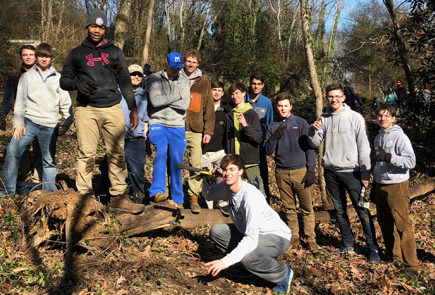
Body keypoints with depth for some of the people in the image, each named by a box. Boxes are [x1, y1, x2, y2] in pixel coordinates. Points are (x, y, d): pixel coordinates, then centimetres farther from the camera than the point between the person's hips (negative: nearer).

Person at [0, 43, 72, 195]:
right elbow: (20, 101, 5)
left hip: (50, 126, 0)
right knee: (12, 151, -12)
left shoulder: (58, 78, 11)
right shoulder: (27, 76, 10)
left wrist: (68, 121, 0)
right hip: (29, 122, 0)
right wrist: (18, 123, -4)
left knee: (49, 160, 5)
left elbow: (65, 101, 10)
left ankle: (49, 192, 17)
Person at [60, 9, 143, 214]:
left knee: (117, 154, -1)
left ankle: (118, 198, 5)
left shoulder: (115, 52, 17)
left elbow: (125, 82, 15)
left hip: (112, 108, 1)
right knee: (87, 154, -6)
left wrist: (133, 108, 7)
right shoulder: (76, 53, 15)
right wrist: (77, 83, -8)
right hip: (86, 110, -1)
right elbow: (64, 80, 15)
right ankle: (84, 197, 0)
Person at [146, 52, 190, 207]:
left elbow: (185, 105, -2)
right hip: (158, 124, -2)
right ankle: (157, 192, -28)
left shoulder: (184, 82, 12)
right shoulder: (154, 78, 6)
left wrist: (164, 100, -5)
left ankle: (178, 200, 11)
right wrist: (176, 97, -3)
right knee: (161, 152, -28)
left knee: (177, 163, 1)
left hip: (178, 126, 2)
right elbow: (155, 101, -10)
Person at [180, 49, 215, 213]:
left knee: (196, 164, -5)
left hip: (196, 130, 0)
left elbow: (209, 108, 8)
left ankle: (194, 197, 5)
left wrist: (208, 130, 1)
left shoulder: (204, 82, 10)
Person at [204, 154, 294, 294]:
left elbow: (251, 239, -38)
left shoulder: (251, 196, -32)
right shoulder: (226, 187, -7)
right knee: (216, 231, -3)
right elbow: (208, 196, 17)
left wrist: (226, 261, -42)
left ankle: (283, 273, -6)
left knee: (246, 256, -35)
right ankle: (250, 264, 9)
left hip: (278, 237, -8)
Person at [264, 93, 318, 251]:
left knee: (307, 208, -1)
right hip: (282, 174, 3)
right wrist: (274, 137, -13)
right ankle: (294, 237, 22)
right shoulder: (272, 127, 10)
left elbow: (309, 148, 0)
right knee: (289, 208, 11)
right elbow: (268, 151, 5)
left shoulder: (301, 123, 2)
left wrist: (311, 171, -7)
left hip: (301, 171, -3)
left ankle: (310, 239, 9)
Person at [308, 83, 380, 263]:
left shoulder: (355, 118, -4)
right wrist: (313, 130, -14)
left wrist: (365, 172, -8)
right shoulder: (324, 118, 7)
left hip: (351, 171, -4)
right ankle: (348, 244, 26)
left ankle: (372, 248, 7)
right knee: (340, 210, 13)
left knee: (362, 210, -4)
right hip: (331, 171, 4)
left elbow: (363, 146, -4)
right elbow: (315, 143, 7)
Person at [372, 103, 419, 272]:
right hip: (380, 185, 8)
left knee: (402, 224, -7)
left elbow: (411, 161, -20)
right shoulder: (378, 138, 13)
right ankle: (393, 257, 28)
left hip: (397, 185, -8)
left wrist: (389, 157, -29)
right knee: (385, 223, 14)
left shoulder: (399, 136, -10)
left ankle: (411, 265, 0)